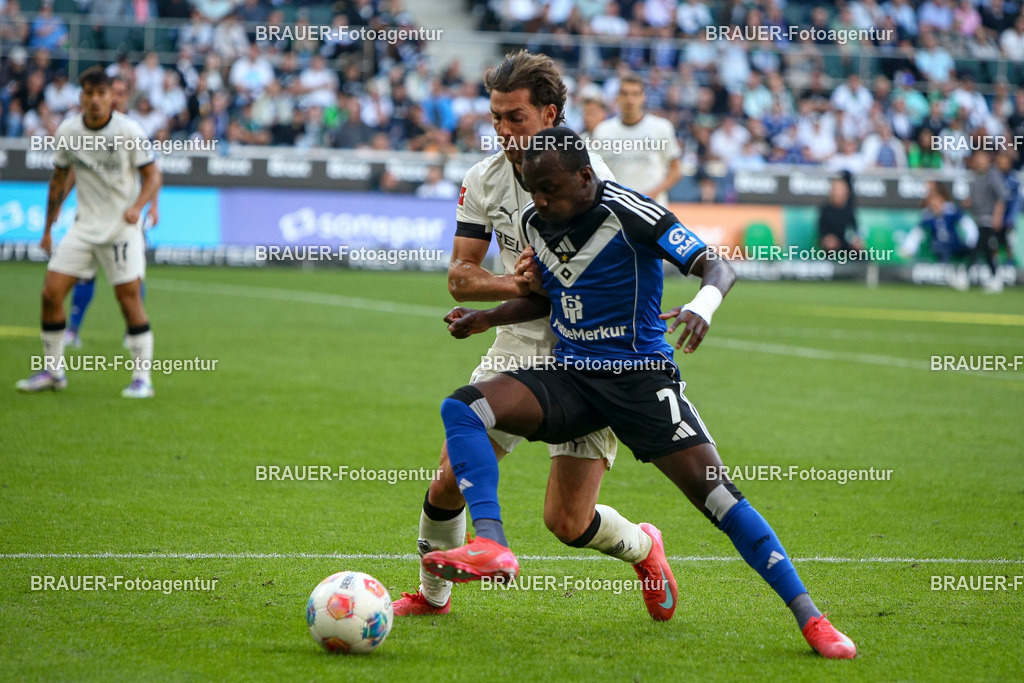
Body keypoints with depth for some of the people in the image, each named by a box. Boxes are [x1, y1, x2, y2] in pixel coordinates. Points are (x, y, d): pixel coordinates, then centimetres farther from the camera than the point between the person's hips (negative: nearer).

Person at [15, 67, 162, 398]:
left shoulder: (128, 131, -12)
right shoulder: (67, 131, -1)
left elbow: (152, 175, -6)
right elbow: (59, 179, 12)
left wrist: (137, 206, -25)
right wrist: (48, 228, 16)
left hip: (123, 226, -4)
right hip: (84, 224, 4)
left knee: (129, 297, -11)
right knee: (51, 293, -3)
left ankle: (142, 377, 0)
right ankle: (53, 371, 12)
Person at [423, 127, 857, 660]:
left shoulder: (629, 214, -15)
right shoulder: (535, 221, 4)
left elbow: (717, 266, -17)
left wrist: (702, 306, -39)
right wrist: (487, 318, 9)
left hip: (639, 375, -5)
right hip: (568, 376, 5)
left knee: (714, 491, -15)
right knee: (461, 407, -18)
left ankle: (811, 620, -9)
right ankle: (491, 546, -31)